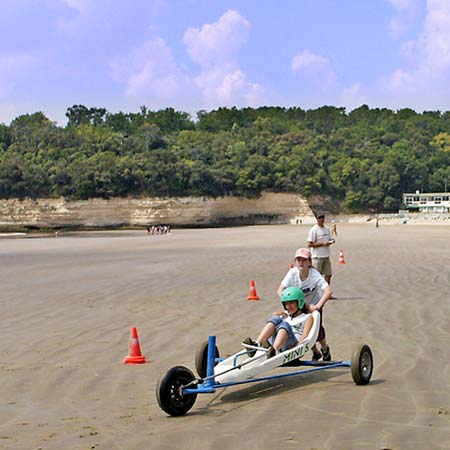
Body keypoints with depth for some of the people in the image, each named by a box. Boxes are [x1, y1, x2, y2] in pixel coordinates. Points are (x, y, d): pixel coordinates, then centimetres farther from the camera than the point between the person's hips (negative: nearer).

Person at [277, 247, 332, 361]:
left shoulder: (315, 275, -30)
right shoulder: (292, 273, -23)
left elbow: (328, 291, -40)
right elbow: (280, 290, -22)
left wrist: (317, 306, -49)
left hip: (314, 304, -2)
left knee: (316, 329, -12)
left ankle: (325, 349, 24)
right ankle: (315, 352, 25)